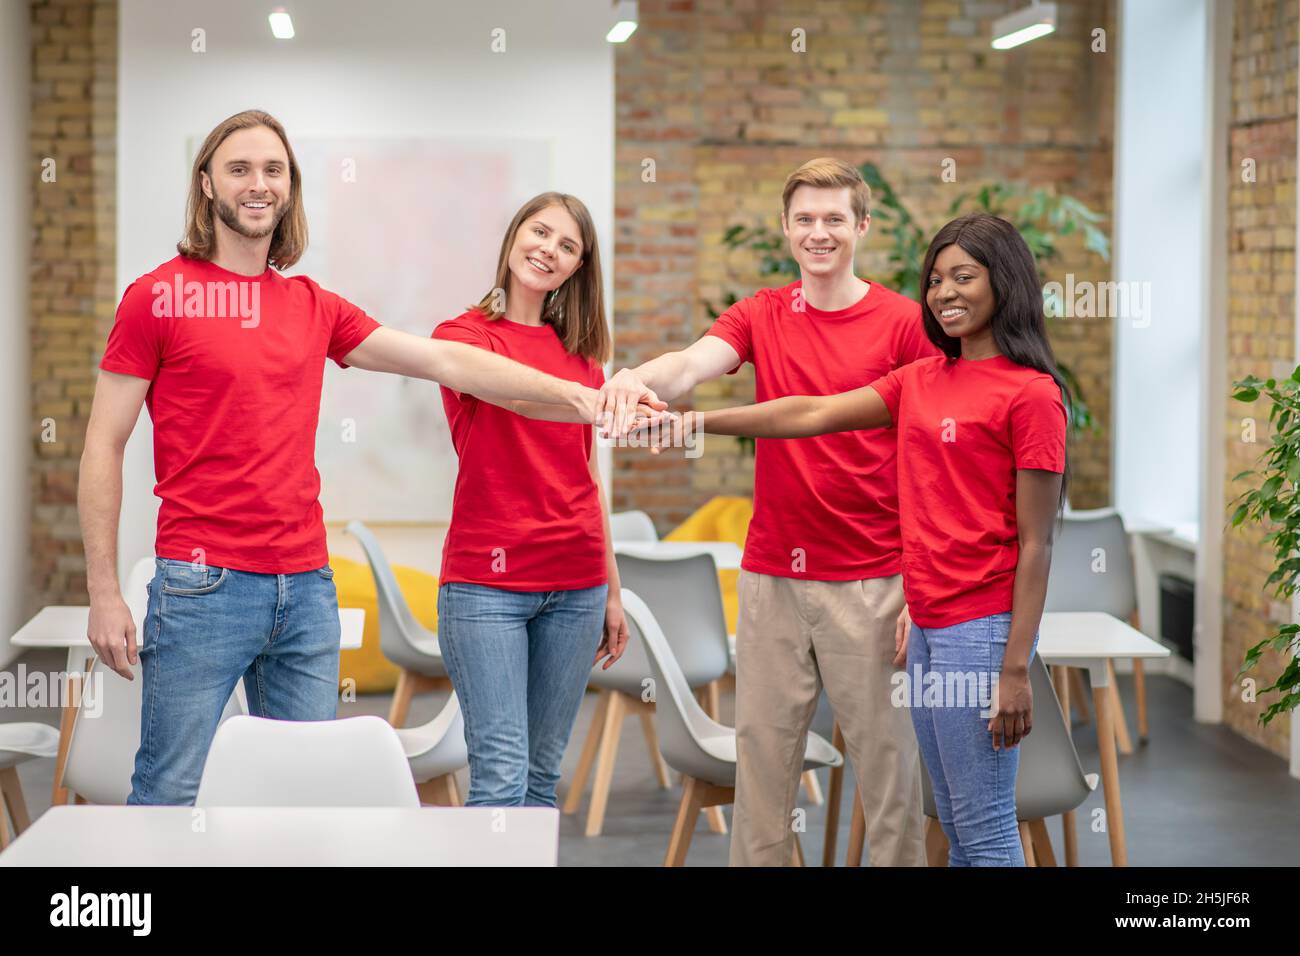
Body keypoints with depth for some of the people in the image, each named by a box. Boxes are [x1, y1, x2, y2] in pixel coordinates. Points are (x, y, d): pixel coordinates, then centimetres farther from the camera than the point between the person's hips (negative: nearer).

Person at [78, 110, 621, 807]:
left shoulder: (314, 307, 13)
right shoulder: (158, 297, -1)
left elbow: (443, 361, 11)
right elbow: (104, 445, -1)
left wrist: (569, 392, 2)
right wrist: (103, 592, -7)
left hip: (307, 590, 5)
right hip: (202, 586, -5)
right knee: (171, 796, -3)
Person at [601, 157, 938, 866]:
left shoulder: (904, 324, -1)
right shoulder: (760, 317, 7)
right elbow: (694, 363, -13)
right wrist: (640, 378, -38)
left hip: (870, 581, -3)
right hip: (771, 576, 3)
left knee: (886, 756, 3)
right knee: (762, 755, 7)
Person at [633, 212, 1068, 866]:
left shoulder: (1031, 394, -9)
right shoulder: (922, 380, 14)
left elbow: (1036, 544, -11)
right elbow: (813, 414, 13)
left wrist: (1016, 669, -15)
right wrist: (699, 421, 6)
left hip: (982, 628, -8)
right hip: (927, 625, 8)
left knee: (986, 834, -4)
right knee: (957, 830, 13)